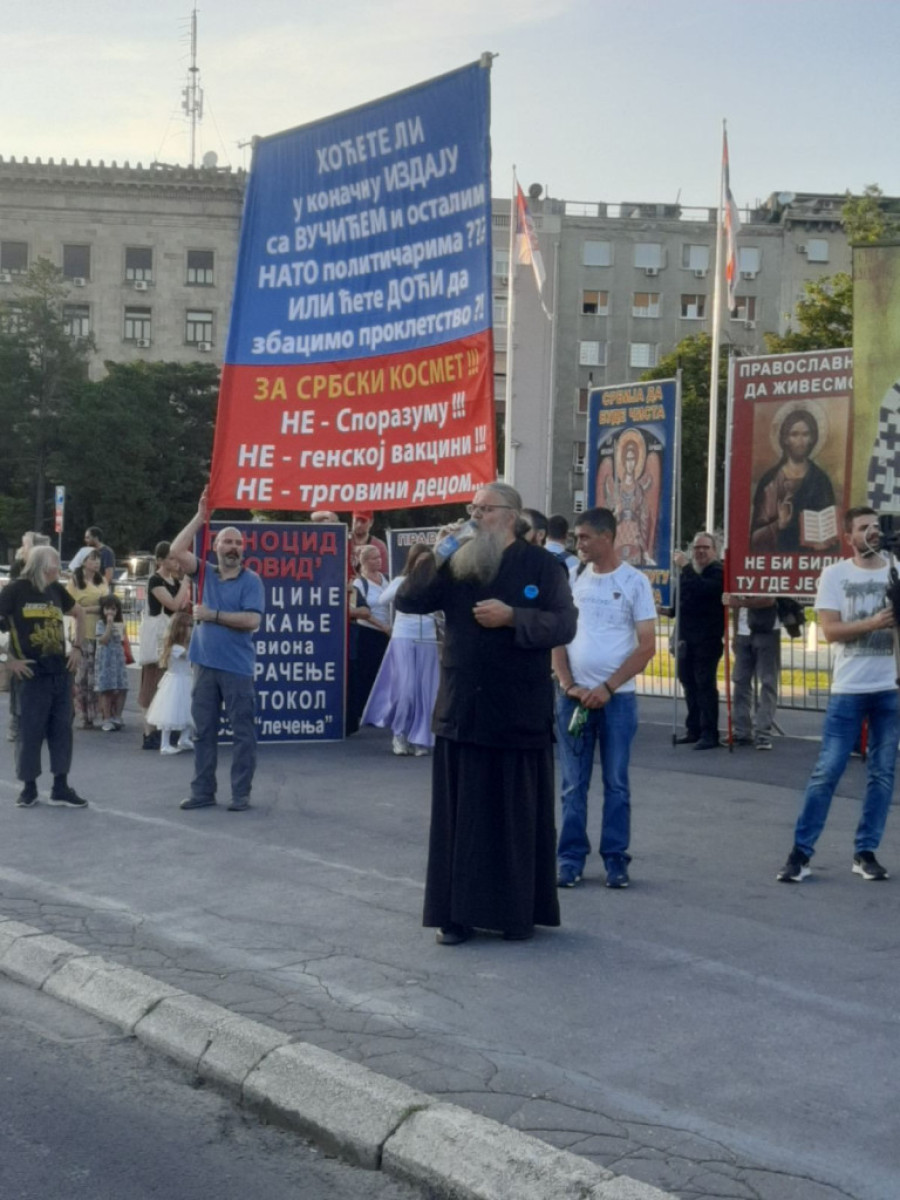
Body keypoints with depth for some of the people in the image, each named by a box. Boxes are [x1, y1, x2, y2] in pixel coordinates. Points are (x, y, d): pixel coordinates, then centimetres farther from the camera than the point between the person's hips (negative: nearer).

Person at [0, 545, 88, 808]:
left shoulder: (56, 590, 8)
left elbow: (79, 615, 24)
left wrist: (77, 647, 13)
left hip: (61, 670, 5)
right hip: (32, 673, -5)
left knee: (62, 728, 7)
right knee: (30, 731, 1)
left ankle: (61, 787, 14)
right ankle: (28, 787, 13)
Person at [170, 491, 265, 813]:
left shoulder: (251, 580, -4)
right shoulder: (206, 574, 9)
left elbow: (252, 620, -15)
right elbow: (177, 551, -4)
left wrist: (213, 615, -13)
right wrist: (200, 516, -5)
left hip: (237, 667, -4)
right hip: (205, 663, 4)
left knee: (242, 732, 0)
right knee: (203, 731, 9)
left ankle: (241, 794, 6)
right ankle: (203, 791, 16)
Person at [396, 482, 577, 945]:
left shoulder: (540, 565, -1)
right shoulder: (457, 564, 9)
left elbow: (564, 625, -7)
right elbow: (406, 602, 2)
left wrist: (512, 617, -19)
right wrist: (434, 559, -11)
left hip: (519, 713, -3)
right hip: (462, 710, 3)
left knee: (517, 817, 6)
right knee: (461, 816, 4)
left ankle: (519, 911, 17)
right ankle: (458, 912, 11)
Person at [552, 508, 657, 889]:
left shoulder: (634, 582, -1)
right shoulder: (572, 580, 8)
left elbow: (647, 646, -4)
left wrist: (607, 688, -10)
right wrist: (567, 684, -5)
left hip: (616, 697, -3)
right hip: (572, 696, 3)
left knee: (616, 783, 3)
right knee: (573, 784, 5)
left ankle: (616, 859, 11)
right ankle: (570, 858, 12)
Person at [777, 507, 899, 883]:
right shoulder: (834, 575, -1)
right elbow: (831, 631, -9)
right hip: (848, 690, -3)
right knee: (826, 771, -3)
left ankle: (865, 852, 16)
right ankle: (800, 852, 3)